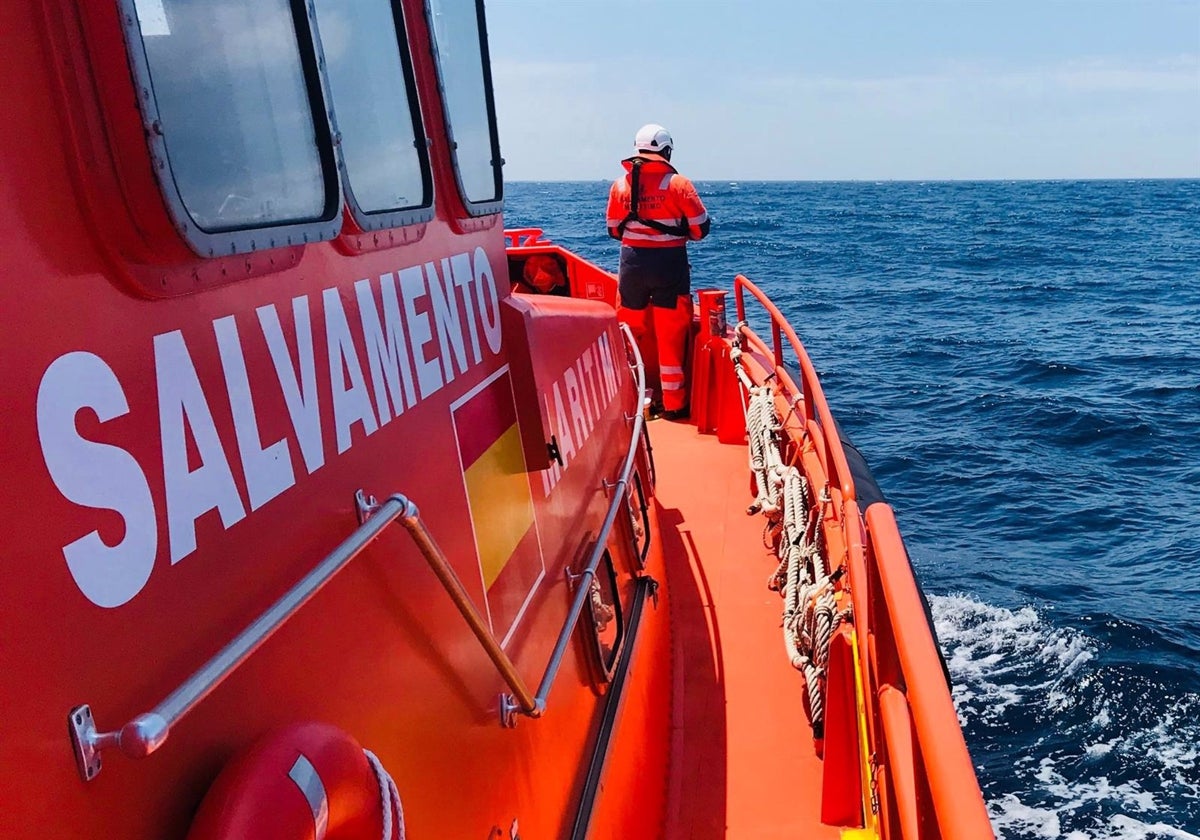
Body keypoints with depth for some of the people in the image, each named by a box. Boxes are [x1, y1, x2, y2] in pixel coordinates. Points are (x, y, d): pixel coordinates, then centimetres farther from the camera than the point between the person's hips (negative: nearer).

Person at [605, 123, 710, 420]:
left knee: (628, 332, 15)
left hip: (632, 263, 3)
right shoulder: (678, 183, -7)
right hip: (670, 264, -2)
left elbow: (614, 230, 8)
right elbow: (701, 228, -5)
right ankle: (673, 404, 13)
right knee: (671, 336, 6)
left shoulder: (620, 184, 2)